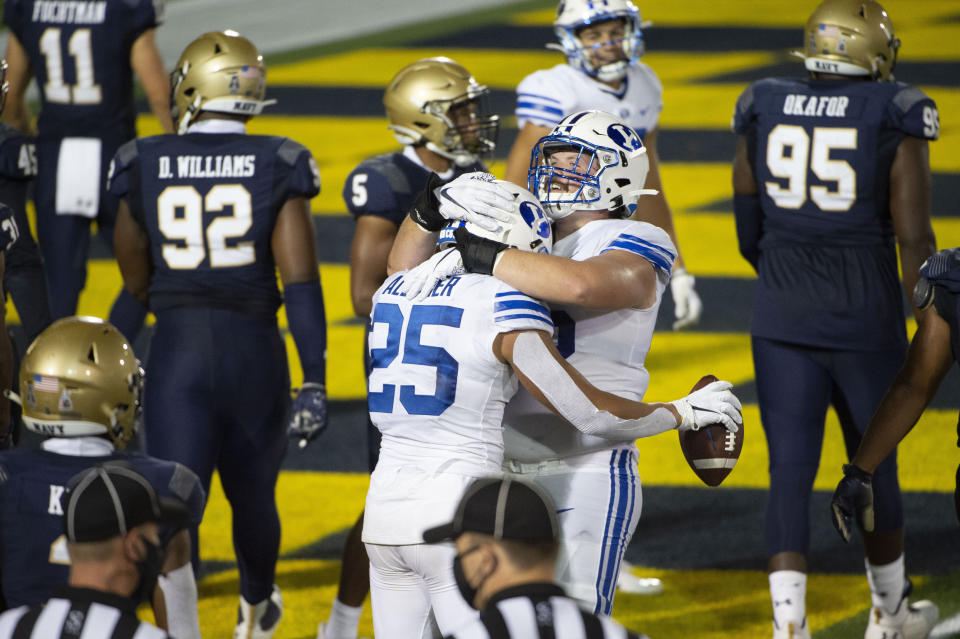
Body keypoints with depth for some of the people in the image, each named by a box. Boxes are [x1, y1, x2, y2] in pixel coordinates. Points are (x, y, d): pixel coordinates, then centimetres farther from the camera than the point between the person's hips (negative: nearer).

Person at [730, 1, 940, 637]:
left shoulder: (762, 114, 1)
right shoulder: (895, 120, -10)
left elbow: (749, 232, 9)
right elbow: (914, 237, -11)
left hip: (782, 322, 2)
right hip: (866, 322, -2)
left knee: (791, 472, 2)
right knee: (875, 465, 15)